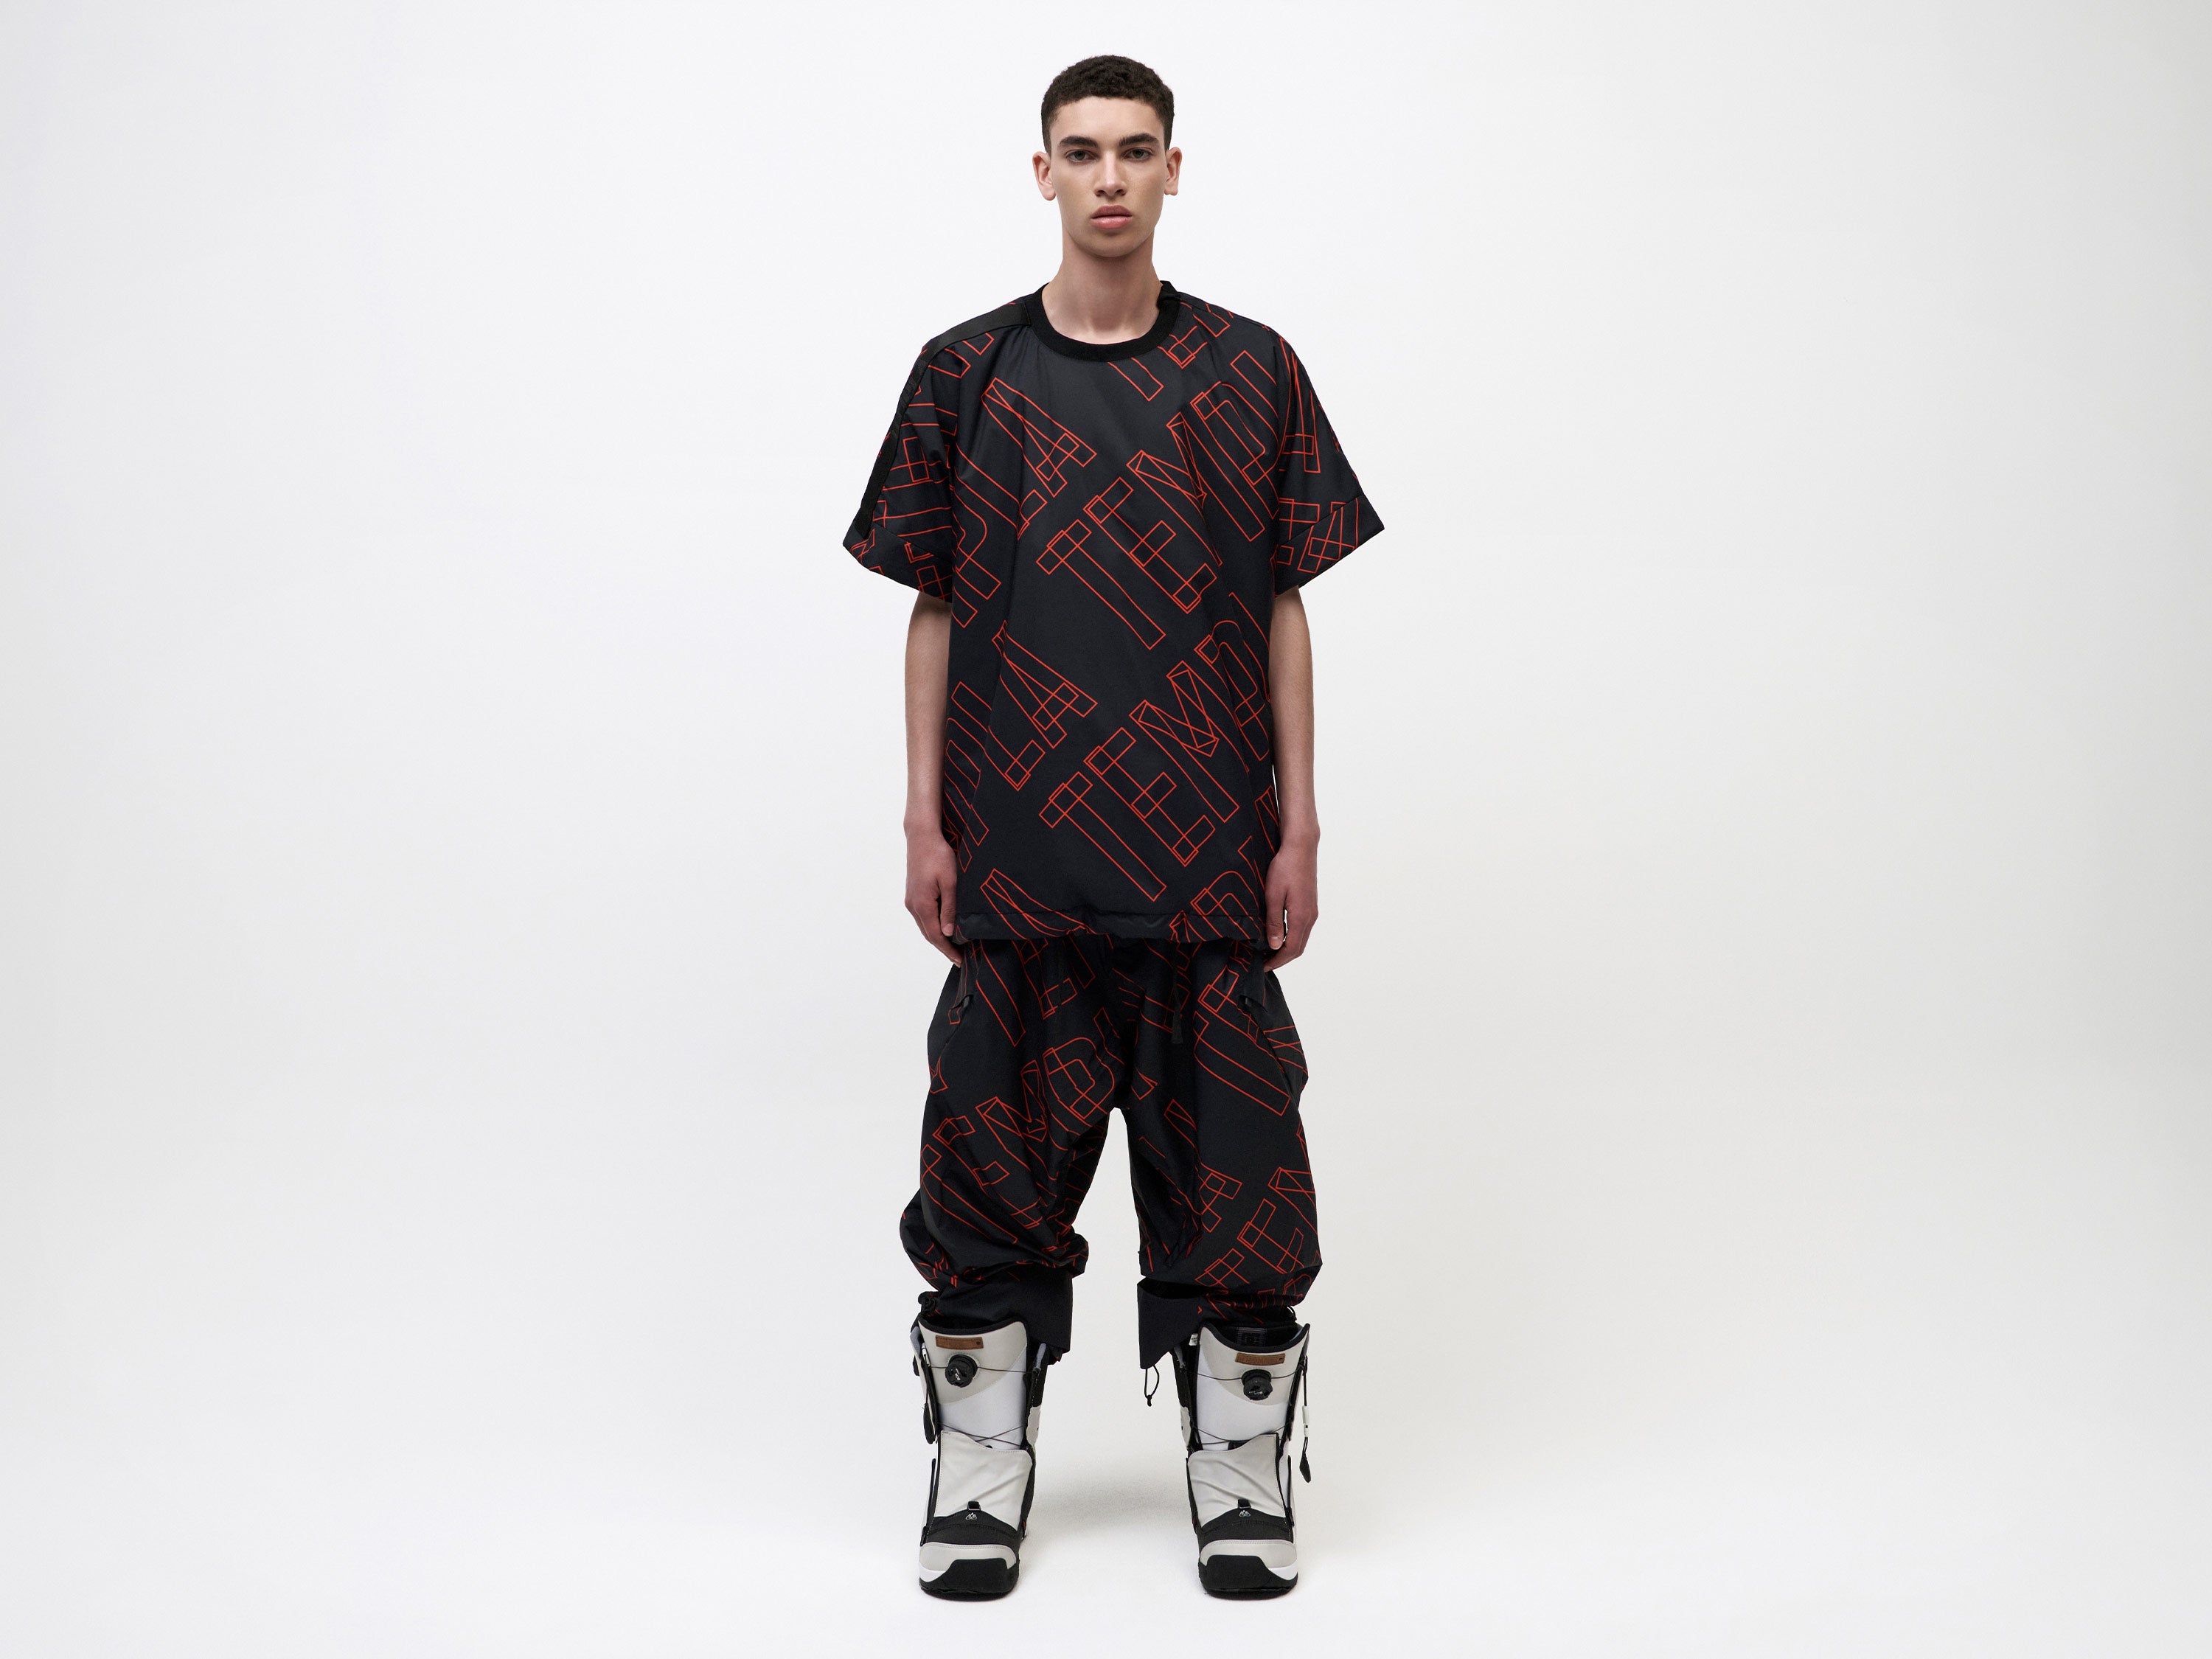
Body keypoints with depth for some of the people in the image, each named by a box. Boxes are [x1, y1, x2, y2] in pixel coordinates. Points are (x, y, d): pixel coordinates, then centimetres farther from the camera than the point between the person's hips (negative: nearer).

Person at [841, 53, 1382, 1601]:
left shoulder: (1250, 371, 6)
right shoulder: (967, 372, 5)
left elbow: (1284, 607, 6)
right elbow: (935, 611, 7)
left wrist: (1299, 826, 1)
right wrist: (926, 820, 1)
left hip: (1209, 851, 0)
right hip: (1018, 851, 0)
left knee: (1224, 1143, 5)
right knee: (1001, 1140, 6)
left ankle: (1242, 1466, 20)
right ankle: (983, 1467, 21)